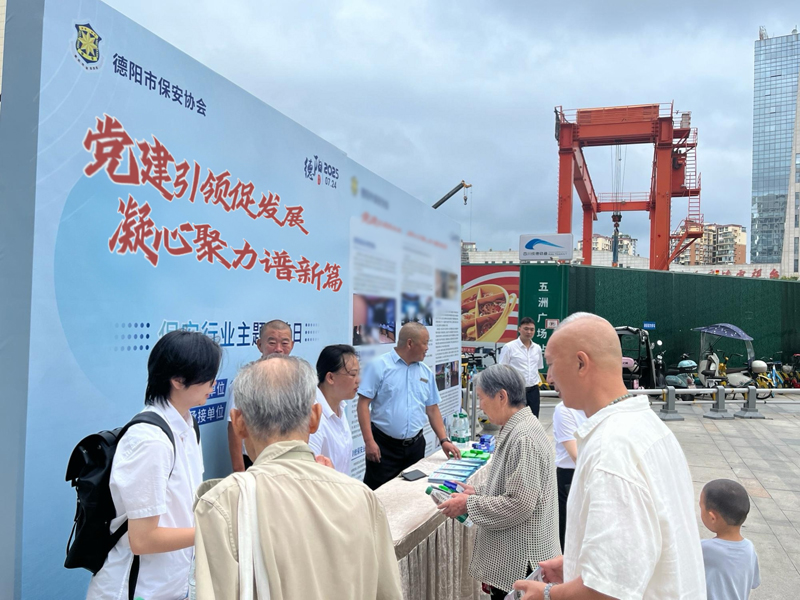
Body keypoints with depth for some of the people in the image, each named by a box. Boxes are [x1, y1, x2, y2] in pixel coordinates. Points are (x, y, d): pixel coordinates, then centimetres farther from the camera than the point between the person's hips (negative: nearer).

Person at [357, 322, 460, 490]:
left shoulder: (426, 372, 9)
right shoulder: (379, 366, -7)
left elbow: (432, 409, 14)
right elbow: (363, 403, -11)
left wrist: (444, 440, 4)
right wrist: (369, 441, -17)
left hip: (415, 445, 5)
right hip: (384, 445, -5)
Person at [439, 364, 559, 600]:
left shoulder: (523, 438, -24)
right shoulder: (515, 429, 7)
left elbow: (520, 504, -25)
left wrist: (469, 504, -16)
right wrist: (477, 491, 6)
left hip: (519, 558, -9)